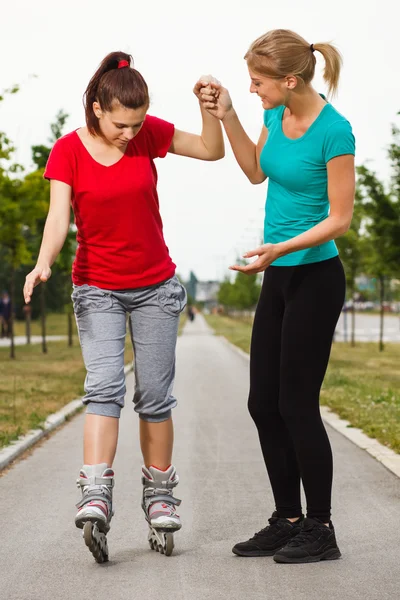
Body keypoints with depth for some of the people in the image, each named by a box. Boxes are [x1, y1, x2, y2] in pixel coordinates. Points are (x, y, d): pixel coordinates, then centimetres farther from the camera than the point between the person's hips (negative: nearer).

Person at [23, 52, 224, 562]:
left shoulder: (149, 133, -3)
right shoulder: (67, 151, -9)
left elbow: (213, 151, 4)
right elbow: (58, 216, -18)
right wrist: (43, 264, -36)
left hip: (155, 286, 2)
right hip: (97, 288, -2)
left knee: (154, 396, 4)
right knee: (104, 387, -18)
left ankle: (158, 497, 16)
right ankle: (95, 499, -25)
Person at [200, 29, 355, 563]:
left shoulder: (334, 130, -18)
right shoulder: (277, 115, 4)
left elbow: (340, 219, -16)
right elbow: (256, 170, 20)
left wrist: (280, 248, -28)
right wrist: (226, 117, 9)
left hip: (315, 279, -8)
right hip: (278, 279, 8)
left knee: (297, 404, -3)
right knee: (264, 403, 10)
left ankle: (320, 530, 12)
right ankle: (288, 521, 22)